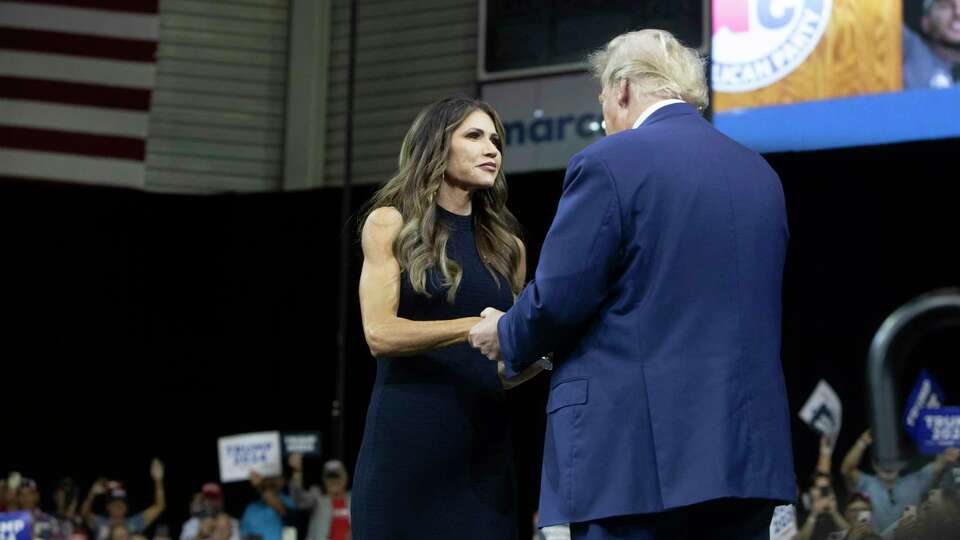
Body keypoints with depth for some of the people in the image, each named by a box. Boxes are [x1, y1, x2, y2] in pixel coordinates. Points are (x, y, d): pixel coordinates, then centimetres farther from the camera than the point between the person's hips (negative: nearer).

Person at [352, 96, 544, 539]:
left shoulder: (507, 247, 16)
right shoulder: (390, 224, 4)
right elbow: (380, 334, -8)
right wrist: (475, 327, -19)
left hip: (483, 445, 4)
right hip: (407, 440, -4)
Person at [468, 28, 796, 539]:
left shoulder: (610, 162, -7)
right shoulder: (760, 173, 14)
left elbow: (558, 299, -9)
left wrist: (506, 336, 12)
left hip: (635, 451, -6)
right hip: (748, 450, 6)